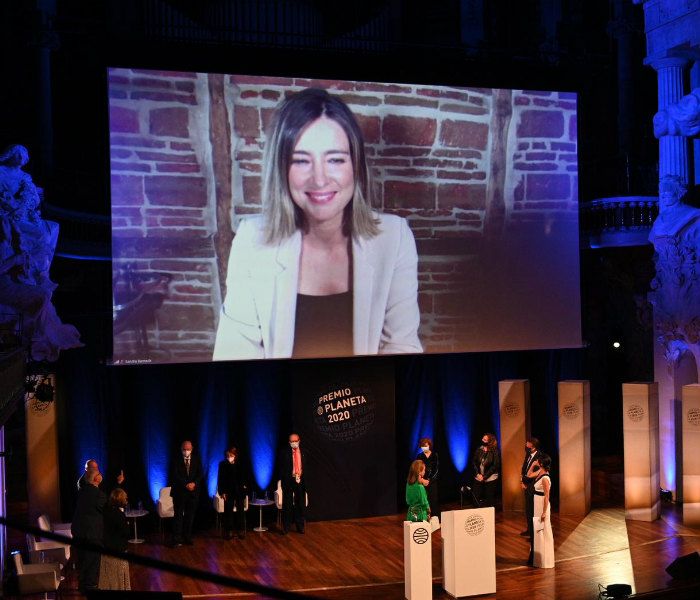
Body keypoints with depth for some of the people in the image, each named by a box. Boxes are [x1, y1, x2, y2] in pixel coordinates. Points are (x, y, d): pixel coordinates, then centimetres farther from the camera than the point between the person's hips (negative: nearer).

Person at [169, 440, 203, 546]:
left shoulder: (196, 459, 7)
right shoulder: (176, 460, -2)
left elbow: (200, 474, 2)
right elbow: (175, 475, -9)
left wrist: (194, 483, -16)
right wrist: (186, 485, -17)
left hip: (193, 491, 3)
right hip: (179, 492, -3)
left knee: (190, 516, 5)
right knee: (178, 516, -2)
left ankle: (187, 538, 11)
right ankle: (177, 539, 1)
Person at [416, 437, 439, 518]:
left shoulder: (434, 455, 1)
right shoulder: (419, 456, 5)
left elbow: (436, 470, -2)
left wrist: (429, 481, -10)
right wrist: (422, 480, -11)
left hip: (432, 482, -1)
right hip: (422, 483, 1)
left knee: (433, 501, -3)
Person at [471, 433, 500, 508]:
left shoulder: (495, 452, -8)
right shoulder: (478, 450, 5)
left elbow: (495, 466, -11)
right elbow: (473, 462, 6)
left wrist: (484, 476, -14)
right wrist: (478, 474, -8)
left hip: (490, 479, -4)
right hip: (478, 479, 4)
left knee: (490, 500, 2)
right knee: (476, 498, 1)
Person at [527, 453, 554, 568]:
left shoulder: (545, 478, -23)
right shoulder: (539, 472, 2)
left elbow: (546, 496, -21)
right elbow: (529, 475, 19)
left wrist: (544, 512, -20)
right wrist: (532, 465, 5)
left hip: (542, 507, -9)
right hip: (537, 506, 9)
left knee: (543, 532, 3)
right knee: (537, 532, 17)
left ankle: (545, 560, 17)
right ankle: (537, 558, 30)